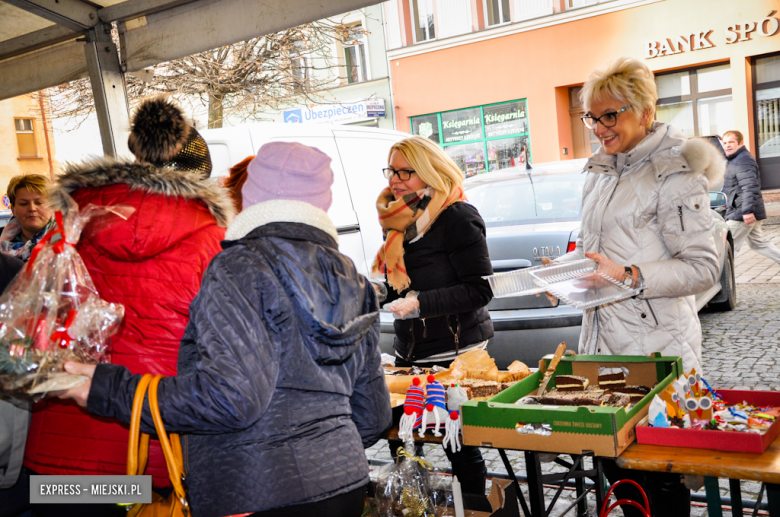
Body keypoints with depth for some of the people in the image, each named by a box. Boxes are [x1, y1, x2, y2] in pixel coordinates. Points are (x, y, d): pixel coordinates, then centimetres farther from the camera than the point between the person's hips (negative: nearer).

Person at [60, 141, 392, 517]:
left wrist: (111, 391, -13)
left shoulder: (240, 268, -11)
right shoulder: (351, 281, 11)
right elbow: (373, 417, 14)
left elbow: (231, 397, -22)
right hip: (347, 487, 8)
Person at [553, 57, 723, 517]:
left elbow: (703, 268, -14)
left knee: (660, 476, 1)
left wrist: (629, 276, -24)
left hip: (656, 346, -7)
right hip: (602, 340, 7)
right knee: (610, 456, 13)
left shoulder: (675, 173, -10)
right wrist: (562, 267, 6)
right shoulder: (601, 173, 15)